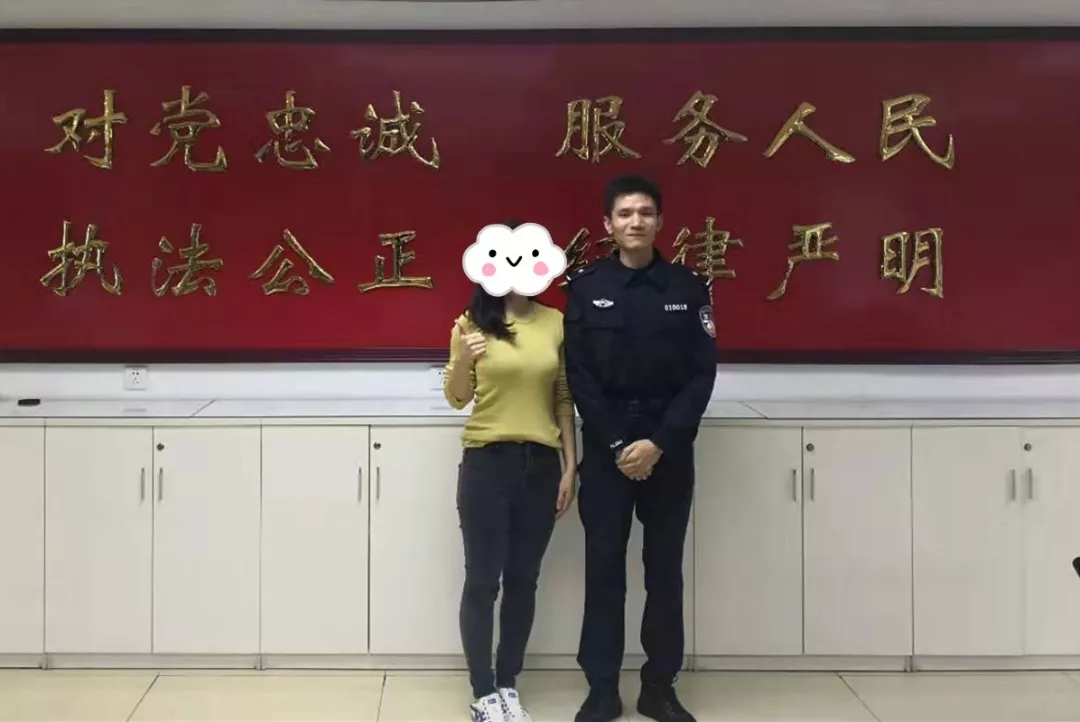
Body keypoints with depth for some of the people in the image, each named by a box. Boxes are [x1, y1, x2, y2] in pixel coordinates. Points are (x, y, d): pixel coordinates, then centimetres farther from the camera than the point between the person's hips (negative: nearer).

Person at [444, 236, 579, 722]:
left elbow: (564, 400, 9)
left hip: (541, 465, 3)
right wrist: (463, 362, -20)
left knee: (523, 580, 10)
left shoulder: (555, 322, 5)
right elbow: (456, 398, 0)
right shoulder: (472, 322, -3)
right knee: (482, 581, 3)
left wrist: (570, 466, 4)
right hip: (486, 463, -2)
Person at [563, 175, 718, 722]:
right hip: (605, 449, -1)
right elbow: (579, 377, -4)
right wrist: (617, 444, -12)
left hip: (669, 450, 1)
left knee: (665, 572, 8)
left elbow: (702, 375, -3)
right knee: (604, 570, 3)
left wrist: (659, 443, -13)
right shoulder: (585, 287, 0)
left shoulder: (687, 288, 2)